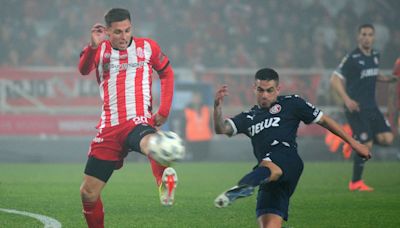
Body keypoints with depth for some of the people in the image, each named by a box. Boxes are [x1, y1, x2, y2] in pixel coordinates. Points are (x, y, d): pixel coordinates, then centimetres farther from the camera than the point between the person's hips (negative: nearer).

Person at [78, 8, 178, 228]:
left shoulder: (147, 47, 10)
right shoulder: (100, 50, 10)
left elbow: (166, 72, 23)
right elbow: (83, 70, -11)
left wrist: (163, 111, 11)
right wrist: (93, 46, -31)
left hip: (138, 122, -3)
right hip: (109, 128, 3)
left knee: (150, 143, -43)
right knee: (88, 193, 3)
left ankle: (165, 184, -73)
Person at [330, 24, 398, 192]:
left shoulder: (375, 56, 10)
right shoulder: (352, 58, -12)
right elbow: (335, 80, -14)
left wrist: (387, 79, 9)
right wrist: (347, 100, -25)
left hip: (371, 107, 7)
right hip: (356, 108, -7)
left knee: (387, 139, -6)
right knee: (367, 144, -12)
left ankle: (355, 141, 18)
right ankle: (355, 183, 3)